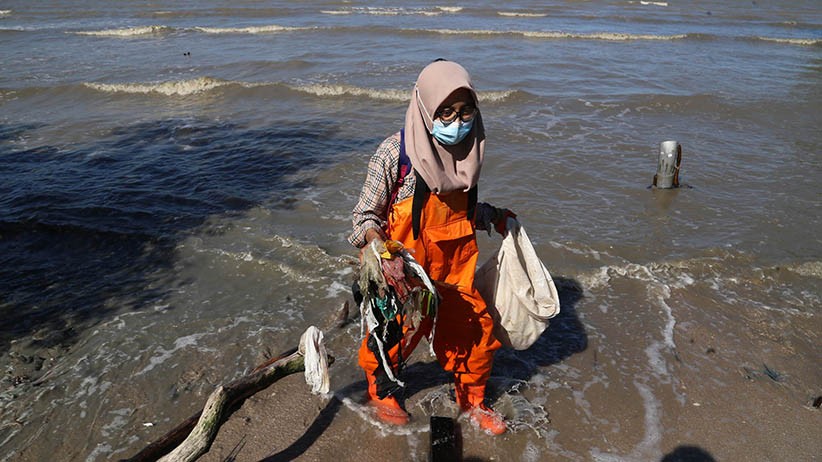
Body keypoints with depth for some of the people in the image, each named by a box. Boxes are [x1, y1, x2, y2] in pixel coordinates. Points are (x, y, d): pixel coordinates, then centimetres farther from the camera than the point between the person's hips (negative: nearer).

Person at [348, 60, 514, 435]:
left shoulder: (466, 150, -1)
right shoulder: (395, 154, -20)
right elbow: (365, 215, -13)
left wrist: (493, 217, 12)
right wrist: (377, 244, -31)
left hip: (453, 272, 5)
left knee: (477, 333, 12)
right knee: (394, 336, 16)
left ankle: (472, 402, 42)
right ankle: (380, 392, 50)